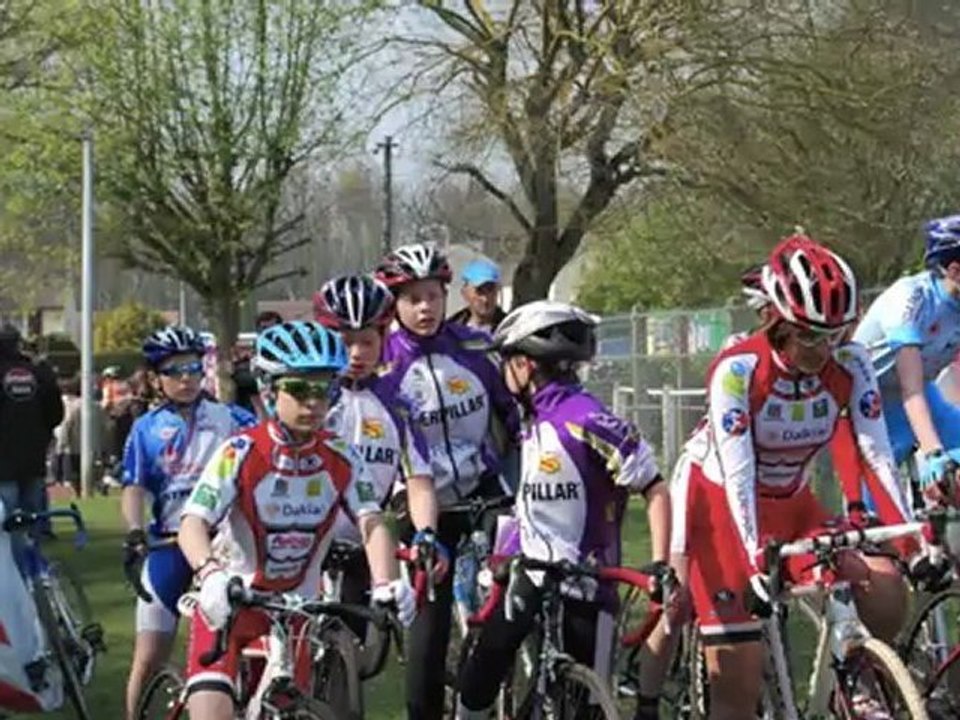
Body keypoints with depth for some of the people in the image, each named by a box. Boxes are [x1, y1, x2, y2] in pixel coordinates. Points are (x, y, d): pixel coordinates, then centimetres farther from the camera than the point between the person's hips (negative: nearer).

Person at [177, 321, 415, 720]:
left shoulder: (340, 459, -8)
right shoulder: (241, 453, -18)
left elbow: (372, 525, -17)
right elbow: (193, 524, -27)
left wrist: (386, 584, -37)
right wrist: (211, 575, -48)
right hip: (229, 602, -3)